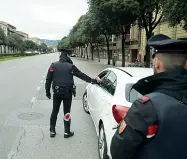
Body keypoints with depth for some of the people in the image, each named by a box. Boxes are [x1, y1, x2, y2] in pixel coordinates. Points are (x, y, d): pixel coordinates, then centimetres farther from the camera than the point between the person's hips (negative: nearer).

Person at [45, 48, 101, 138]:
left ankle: (52, 131, 21)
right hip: (67, 93, -2)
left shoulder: (53, 66, 0)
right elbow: (82, 75, -3)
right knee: (67, 112, 8)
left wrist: (48, 92, 10)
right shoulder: (71, 66, -6)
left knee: (54, 111, 15)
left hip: (57, 92, 2)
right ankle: (67, 132, 16)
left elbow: (48, 80, 1)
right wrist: (93, 81, 4)